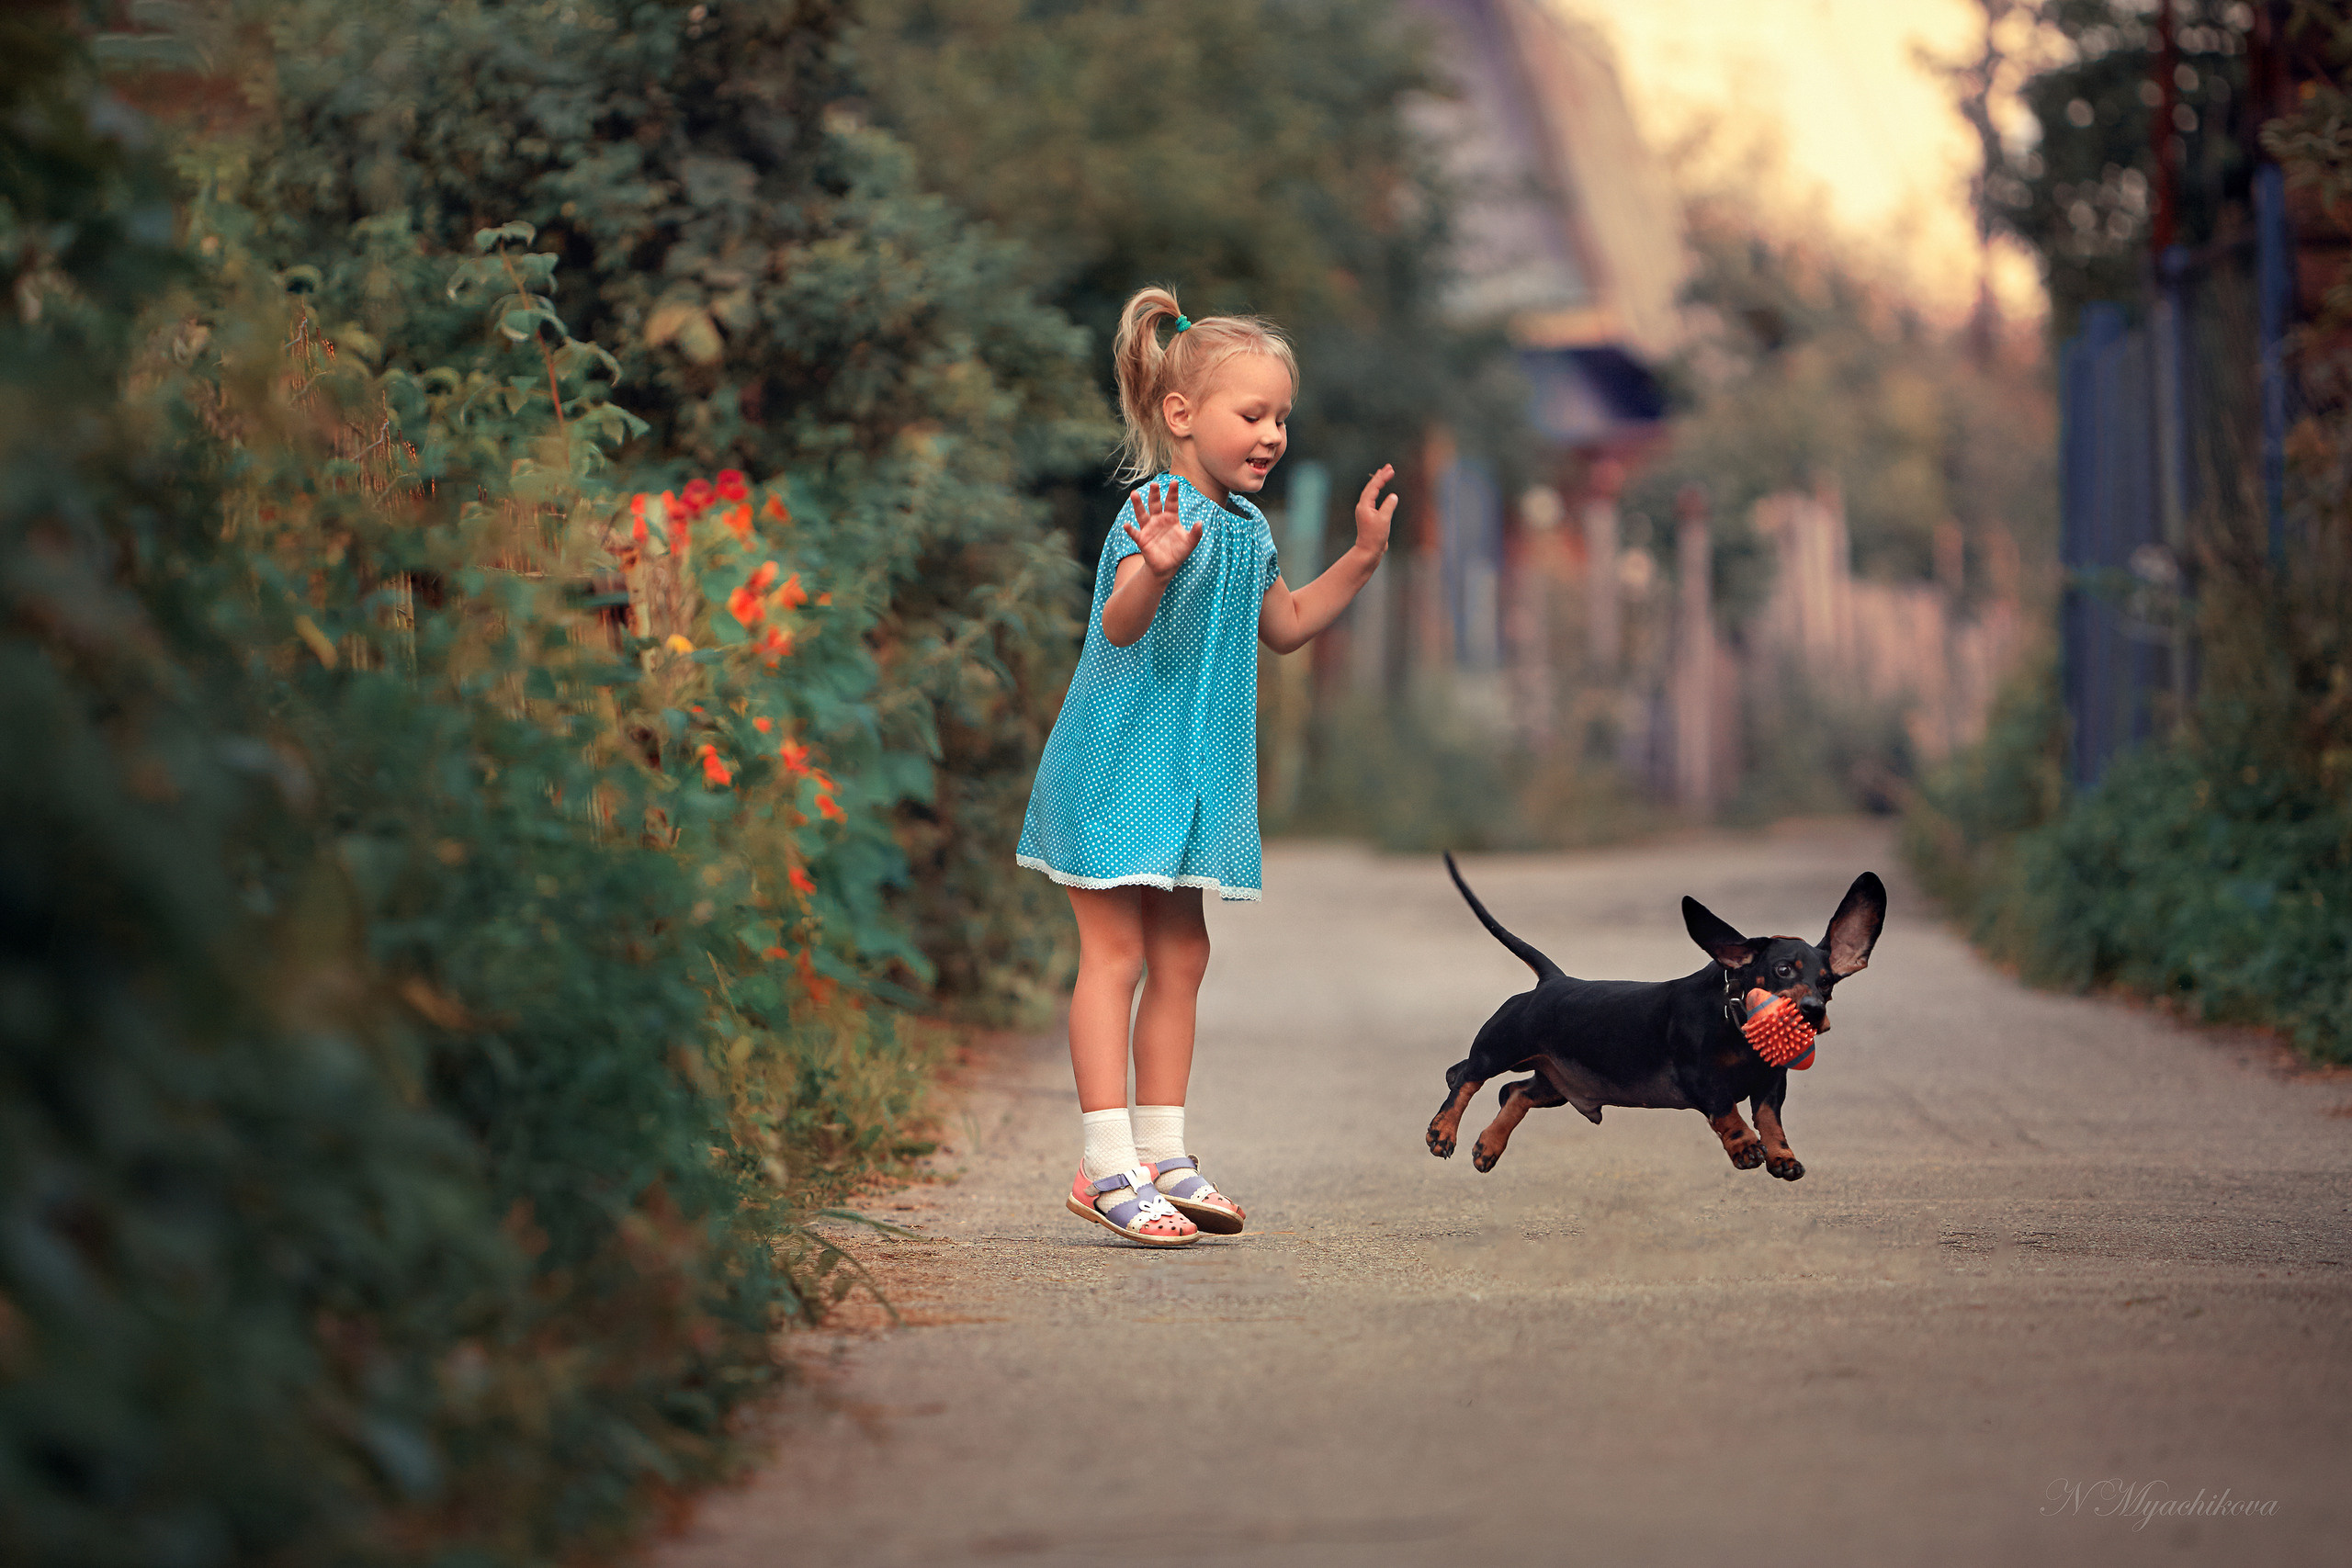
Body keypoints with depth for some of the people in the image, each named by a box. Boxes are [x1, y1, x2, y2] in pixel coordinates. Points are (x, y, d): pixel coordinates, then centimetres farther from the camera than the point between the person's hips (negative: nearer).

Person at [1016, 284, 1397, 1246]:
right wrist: (1154, 571, -52)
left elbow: (1284, 627, 25)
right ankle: (1106, 1166, -6)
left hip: (1192, 770, 9)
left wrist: (1361, 558, 15)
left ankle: (1163, 1155, 18)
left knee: (1180, 956, 11)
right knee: (1115, 952, -7)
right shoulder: (1161, 510, -18)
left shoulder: (1245, 526, 10)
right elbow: (1120, 625, -31)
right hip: (1119, 763, -9)